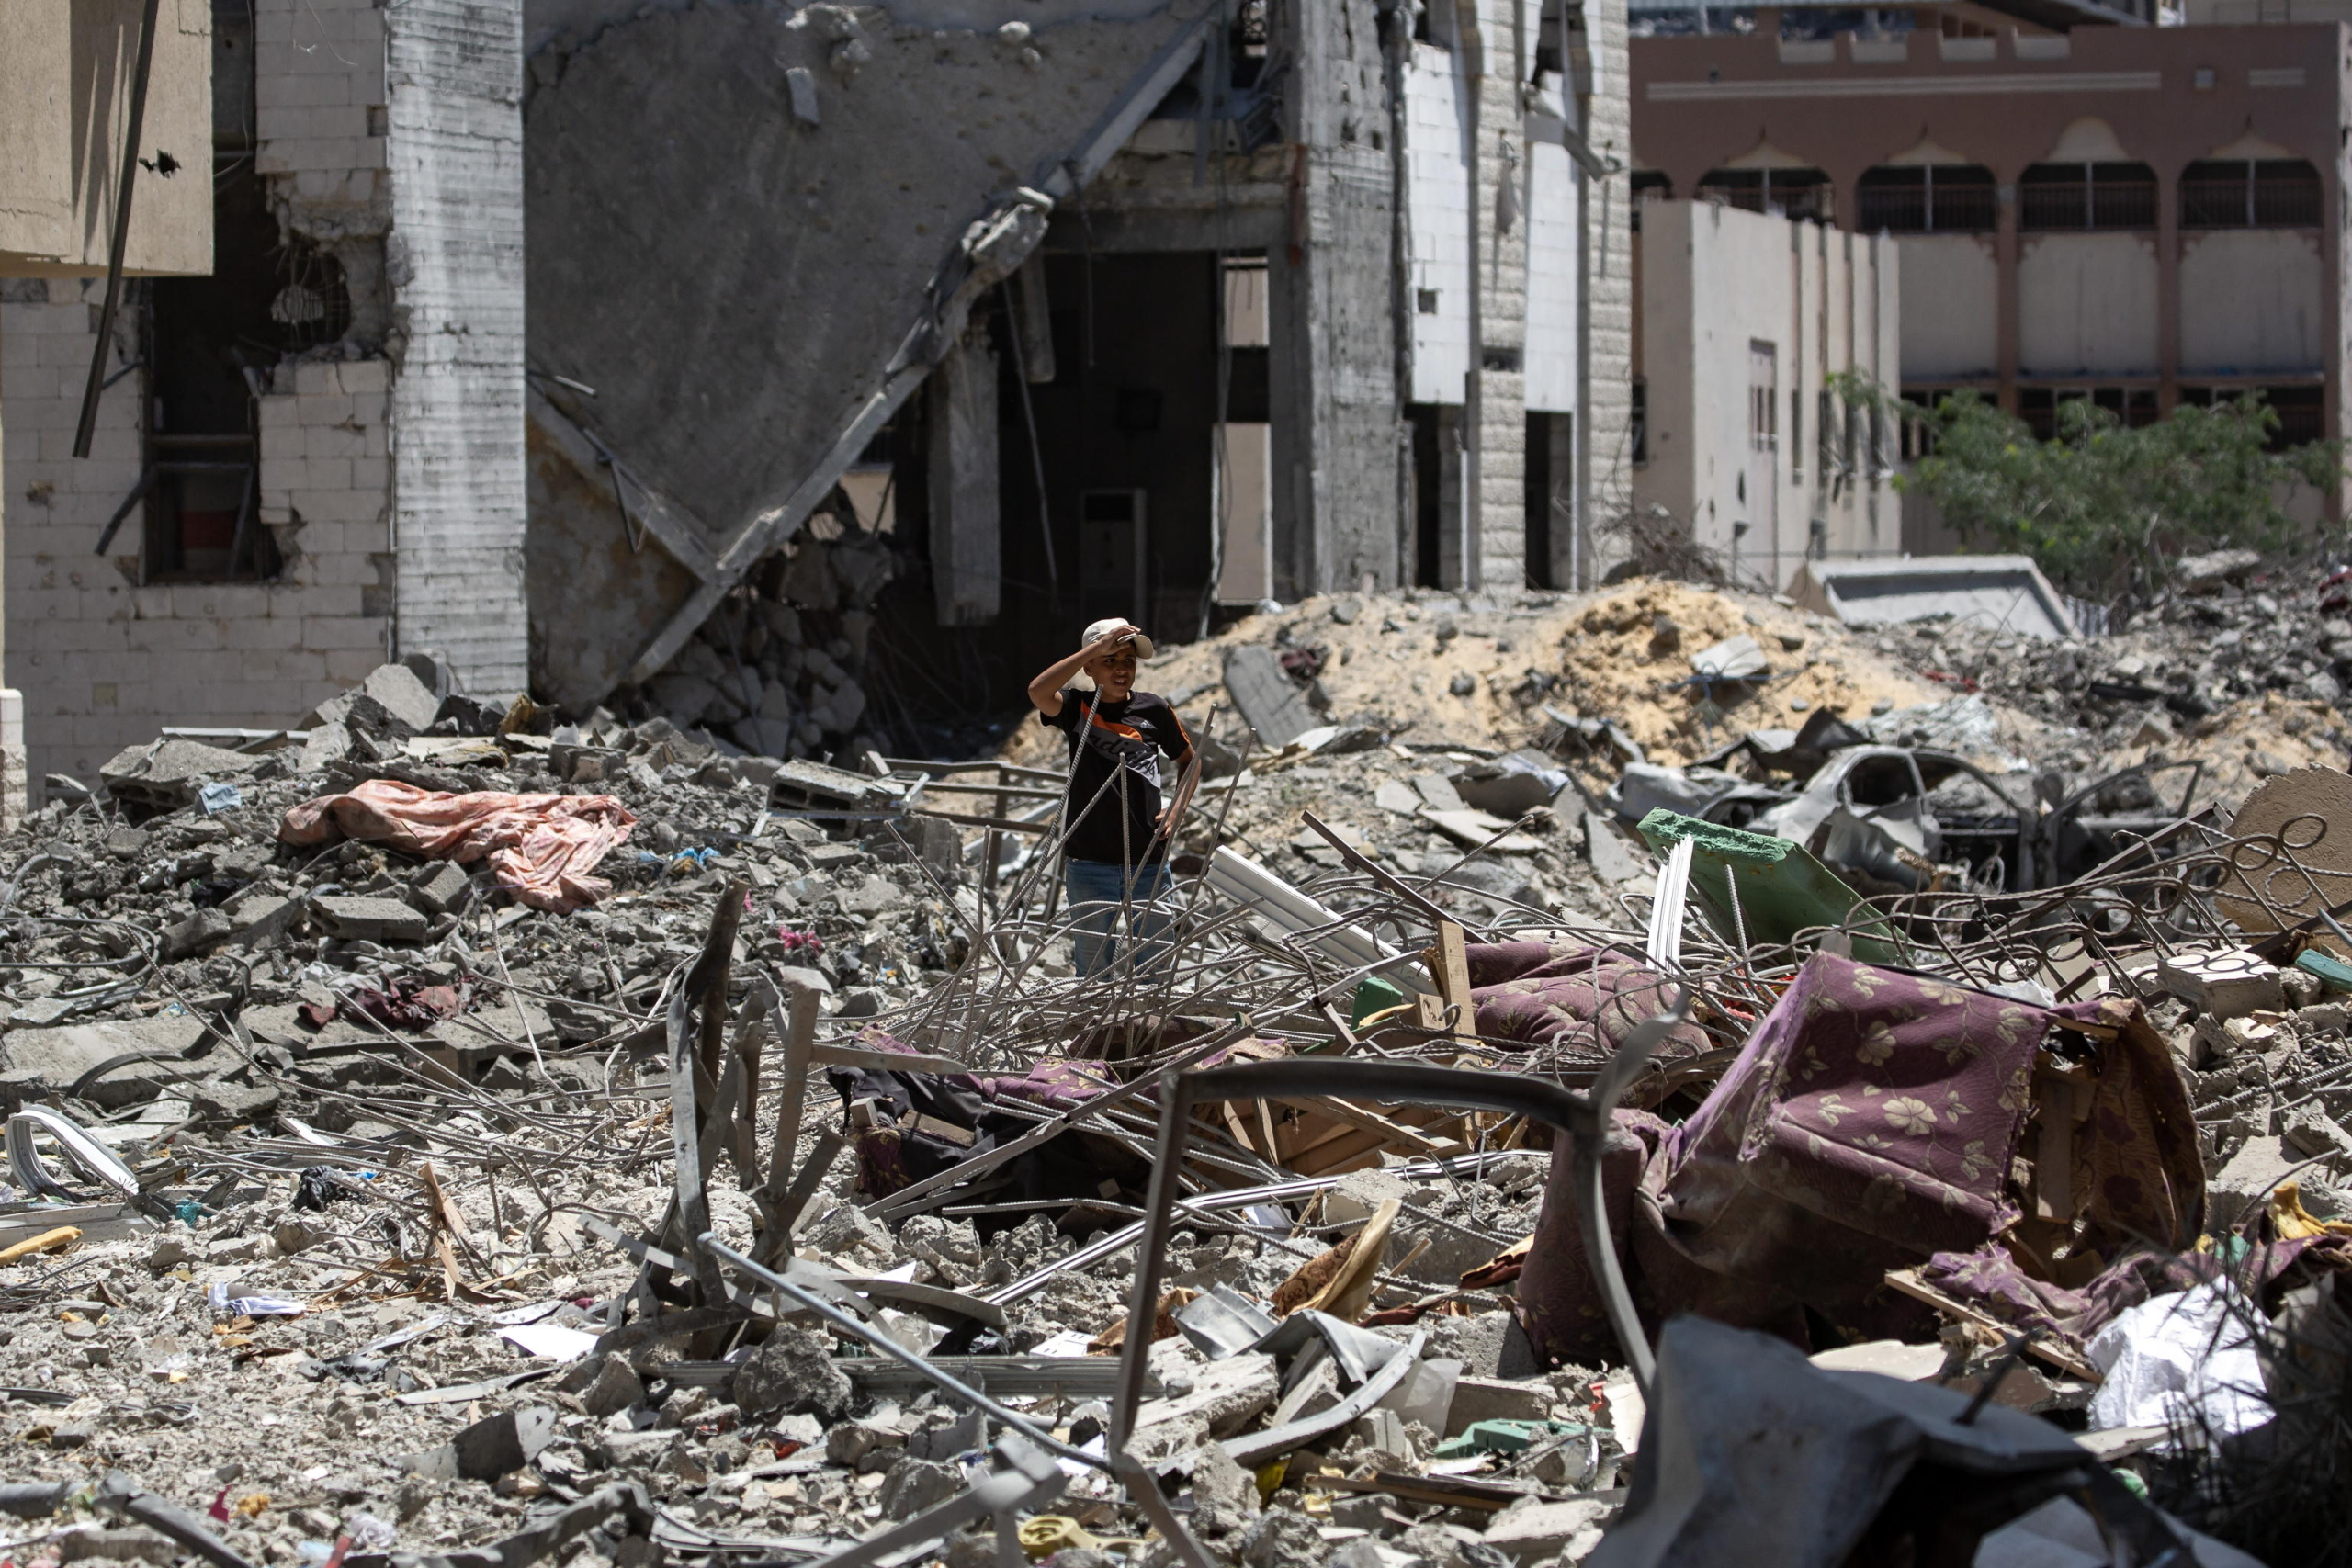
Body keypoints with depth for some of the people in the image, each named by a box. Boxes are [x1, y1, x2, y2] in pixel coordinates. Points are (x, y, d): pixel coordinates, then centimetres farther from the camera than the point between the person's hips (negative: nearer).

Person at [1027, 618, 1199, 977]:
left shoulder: (1154, 710, 2)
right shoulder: (1077, 707, -2)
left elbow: (1189, 760, 17)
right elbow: (1038, 691, -24)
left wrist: (1177, 809, -1)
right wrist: (1098, 646, -23)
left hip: (1148, 863, 1)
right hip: (1088, 864, -1)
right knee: (1094, 974, 7)